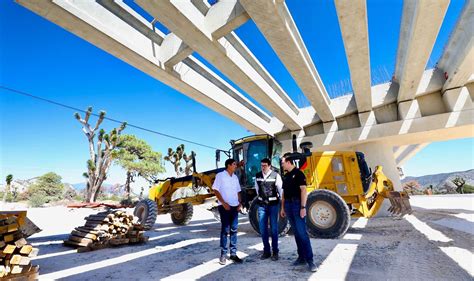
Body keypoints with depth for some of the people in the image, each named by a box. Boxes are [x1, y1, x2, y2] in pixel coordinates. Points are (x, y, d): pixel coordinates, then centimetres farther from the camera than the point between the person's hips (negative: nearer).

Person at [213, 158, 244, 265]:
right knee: (225, 230, 0)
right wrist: (224, 203, -16)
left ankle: (233, 253, 19)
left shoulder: (235, 177, 12)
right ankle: (223, 254, 12)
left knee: (234, 230, 9)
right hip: (225, 207, -5)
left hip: (235, 207, 6)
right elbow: (216, 190, -10)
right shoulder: (220, 175, -6)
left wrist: (240, 203, 3)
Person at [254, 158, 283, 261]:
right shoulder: (257, 176, 3)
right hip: (261, 205, 4)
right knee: (263, 229, 8)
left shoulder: (276, 175, -9)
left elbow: (281, 189, -5)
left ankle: (275, 252, 22)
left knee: (274, 229, 6)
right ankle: (266, 251, 24)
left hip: (273, 204, -3)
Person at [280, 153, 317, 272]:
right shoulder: (286, 176, 14)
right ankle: (301, 257, 20)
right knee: (296, 232, 11)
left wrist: (303, 207, -19)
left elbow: (303, 190, -14)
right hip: (288, 204, 7)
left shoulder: (298, 173, -8)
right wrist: (282, 208, 16)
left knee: (302, 232, -7)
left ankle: (309, 260, 2)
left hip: (297, 204, -7)